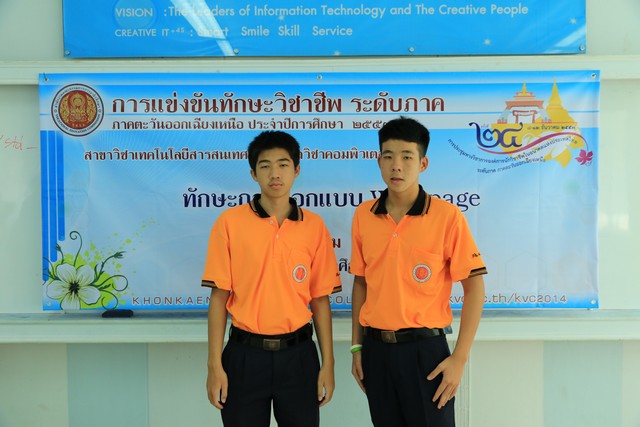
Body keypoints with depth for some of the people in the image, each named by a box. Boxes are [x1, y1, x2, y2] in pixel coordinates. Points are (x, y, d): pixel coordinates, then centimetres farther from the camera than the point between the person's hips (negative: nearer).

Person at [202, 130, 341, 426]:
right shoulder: (230, 222, -4)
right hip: (245, 354, -1)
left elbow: (320, 299, 3)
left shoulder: (314, 226, 1)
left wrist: (327, 363, 2)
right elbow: (219, 296, -3)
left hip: (298, 353, 1)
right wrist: (214, 364, -5)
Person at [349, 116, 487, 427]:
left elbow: (475, 287, -7)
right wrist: (357, 346, 9)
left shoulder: (446, 216, -10)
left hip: (424, 349, -3)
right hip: (376, 349, 4)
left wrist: (460, 358, -10)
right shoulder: (363, 215, 2)